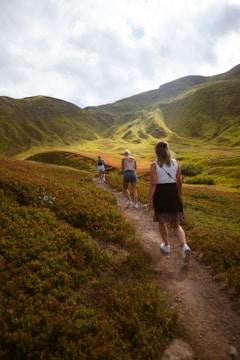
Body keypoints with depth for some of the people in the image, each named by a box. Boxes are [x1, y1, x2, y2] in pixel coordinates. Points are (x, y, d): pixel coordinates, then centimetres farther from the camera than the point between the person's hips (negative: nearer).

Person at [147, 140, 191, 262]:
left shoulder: (154, 165, -9)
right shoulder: (175, 162, 3)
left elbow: (153, 183, -15)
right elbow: (179, 180, 10)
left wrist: (149, 200, -11)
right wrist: (180, 193, 25)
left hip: (160, 194, -3)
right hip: (173, 193, 3)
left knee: (161, 221, 21)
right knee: (176, 225, 11)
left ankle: (166, 245, 32)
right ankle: (185, 246, -12)